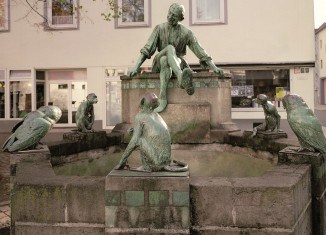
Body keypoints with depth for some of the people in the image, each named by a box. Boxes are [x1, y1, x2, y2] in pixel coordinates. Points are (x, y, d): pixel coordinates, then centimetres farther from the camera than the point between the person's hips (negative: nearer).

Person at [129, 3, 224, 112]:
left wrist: (215, 68, -6)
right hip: (159, 63, 0)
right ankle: (181, 79, -61)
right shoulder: (160, 28, 3)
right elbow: (147, 49, -3)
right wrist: (136, 67, -13)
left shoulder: (186, 33, 1)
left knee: (165, 61, -37)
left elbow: (200, 51, 1)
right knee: (170, 48, -34)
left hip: (177, 63, 0)